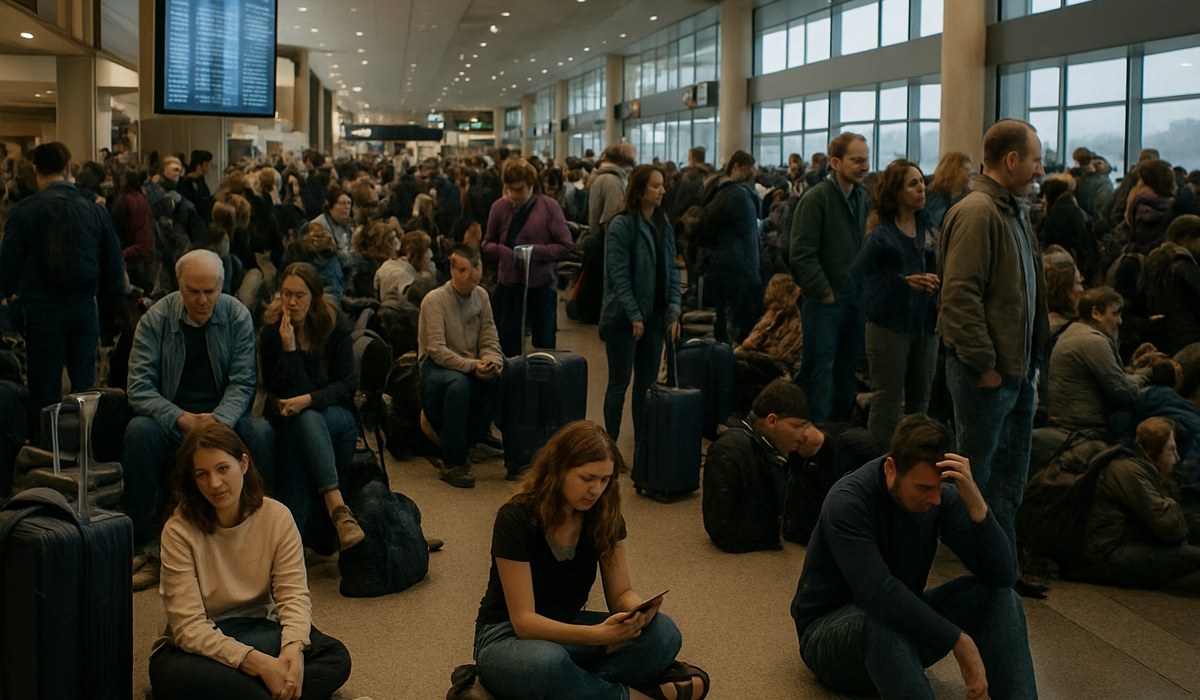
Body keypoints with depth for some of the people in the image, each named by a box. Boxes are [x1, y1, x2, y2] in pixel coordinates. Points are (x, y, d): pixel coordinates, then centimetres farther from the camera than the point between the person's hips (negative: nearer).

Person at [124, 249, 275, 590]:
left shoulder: (237, 316, -2)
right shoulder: (156, 319, -4)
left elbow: (242, 382, -6)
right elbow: (139, 388, -10)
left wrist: (217, 421, -26)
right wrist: (182, 419, -26)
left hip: (224, 418, 0)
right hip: (172, 419, 0)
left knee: (261, 432, -31)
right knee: (139, 431, -32)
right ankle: (148, 551, -25)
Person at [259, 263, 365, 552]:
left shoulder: (335, 324, -5)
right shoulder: (271, 331, -6)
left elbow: (349, 383, -9)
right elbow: (279, 393, -10)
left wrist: (308, 400, -25)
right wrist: (289, 347, -23)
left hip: (335, 412, 0)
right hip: (289, 417, 0)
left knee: (306, 419, -34)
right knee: (306, 420, -35)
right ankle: (337, 508, -48)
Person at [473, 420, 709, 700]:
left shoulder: (605, 516, -7)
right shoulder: (517, 518, -24)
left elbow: (620, 594, -2)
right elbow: (524, 621, -26)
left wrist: (639, 609, -27)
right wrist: (597, 634, -40)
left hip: (569, 632, 5)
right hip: (510, 637, -5)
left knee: (663, 633, -20)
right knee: (547, 662, -41)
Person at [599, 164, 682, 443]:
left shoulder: (664, 225, 9)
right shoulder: (621, 225, -11)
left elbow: (671, 270, 10)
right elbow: (619, 274, -15)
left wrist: (674, 310, -1)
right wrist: (634, 316, -17)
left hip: (655, 316, 6)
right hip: (623, 317, -6)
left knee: (647, 382, 11)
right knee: (620, 383, 1)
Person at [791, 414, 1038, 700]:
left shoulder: (943, 496, -10)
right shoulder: (848, 502, -26)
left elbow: (1003, 575, -18)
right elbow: (880, 594, -38)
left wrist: (975, 502, -31)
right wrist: (959, 640, -37)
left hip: (904, 625, 6)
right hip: (829, 630, -6)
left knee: (999, 597, -15)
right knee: (884, 622, -40)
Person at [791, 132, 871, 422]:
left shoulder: (863, 197, 10)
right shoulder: (816, 198, -11)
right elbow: (802, 254, -16)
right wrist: (825, 292, -14)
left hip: (854, 300, 7)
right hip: (824, 301, -7)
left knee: (847, 371, 13)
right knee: (820, 371, -3)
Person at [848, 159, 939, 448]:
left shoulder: (928, 229, 7)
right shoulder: (881, 236, -8)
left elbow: (939, 270, 17)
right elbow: (859, 278, -10)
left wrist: (934, 282, -7)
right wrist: (903, 282, -16)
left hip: (925, 324, 6)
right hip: (890, 324, -6)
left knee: (920, 398, 13)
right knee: (887, 400, -2)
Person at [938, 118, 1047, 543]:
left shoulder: (1015, 211, 15)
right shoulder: (976, 212, -17)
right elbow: (960, 296, -23)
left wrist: (1032, 358, 16)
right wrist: (984, 363, -21)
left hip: (1018, 366, 10)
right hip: (987, 369, -10)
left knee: (1012, 469, 17)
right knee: (976, 465, 4)